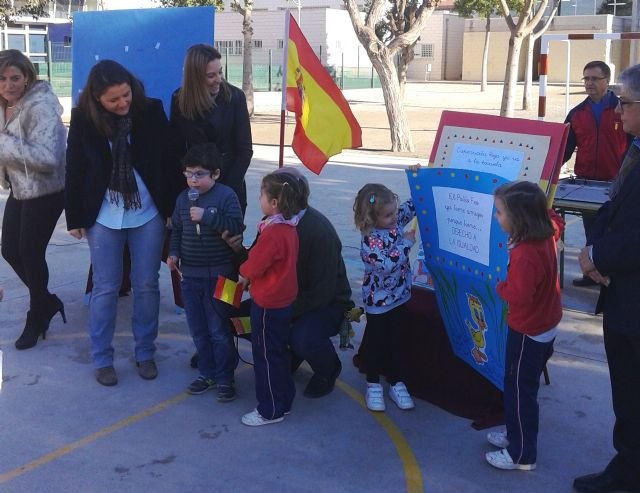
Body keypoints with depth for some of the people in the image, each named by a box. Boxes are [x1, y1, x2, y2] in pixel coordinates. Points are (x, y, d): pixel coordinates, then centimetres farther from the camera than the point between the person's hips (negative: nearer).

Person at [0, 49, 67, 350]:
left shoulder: (41, 107, -22)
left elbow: (47, 158, -31)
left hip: (45, 191, -8)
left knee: (30, 253, 1)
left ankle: (37, 318, 22)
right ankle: (47, 302, 31)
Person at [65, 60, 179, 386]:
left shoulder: (151, 110, -8)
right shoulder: (83, 118, -7)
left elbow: (168, 160, -2)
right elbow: (75, 169, -1)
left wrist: (172, 208, -1)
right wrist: (74, 217, 1)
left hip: (147, 213, 0)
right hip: (103, 216, 0)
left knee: (147, 285, 6)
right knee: (105, 288, 5)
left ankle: (145, 353, 21)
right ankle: (101, 359, 18)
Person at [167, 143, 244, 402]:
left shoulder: (226, 196, -10)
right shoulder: (183, 198, 6)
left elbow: (236, 227, -19)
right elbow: (176, 230, 15)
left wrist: (206, 216, -25)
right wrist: (173, 253, 0)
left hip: (219, 276, -5)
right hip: (190, 275, 6)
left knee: (219, 331, 2)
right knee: (198, 330, 14)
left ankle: (225, 378, 15)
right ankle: (207, 373, 29)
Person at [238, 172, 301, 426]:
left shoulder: (273, 233, -26)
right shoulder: (289, 227, 4)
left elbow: (255, 265, -20)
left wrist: (243, 275, 0)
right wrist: (250, 275, 6)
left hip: (268, 304, -9)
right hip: (284, 299, 9)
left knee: (266, 356, 3)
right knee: (278, 353, 20)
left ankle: (271, 410, 14)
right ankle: (284, 400, 32)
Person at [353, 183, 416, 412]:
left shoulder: (395, 220, -4)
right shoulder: (370, 240, -26)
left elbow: (413, 205, 11)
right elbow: (387, 265, -33)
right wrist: (406, 243, -24)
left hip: (399, 296, 6)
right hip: (379, 301, -6)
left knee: (394, 341, 15)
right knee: (376, 342, 9)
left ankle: (395, 383, 26)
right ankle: (373, 385, 25)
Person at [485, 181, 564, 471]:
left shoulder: (525, 255, -34)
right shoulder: (546, 234, -6)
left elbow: (518, 295, -33)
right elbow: (555, 221, 17)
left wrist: (501, 287, -15)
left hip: (528, 333, -10)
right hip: (545, 325, 10)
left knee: (519, 390, 5)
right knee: (523, 387, 23)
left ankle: (521, 455, 18)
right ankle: (517, 435, 40)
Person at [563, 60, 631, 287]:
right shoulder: (577, 113, 6)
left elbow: (633, 146, -4)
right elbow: (566, 148, 6)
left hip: (615, 183, -3)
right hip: (585, 182, 4)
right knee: (591, 230, 12)